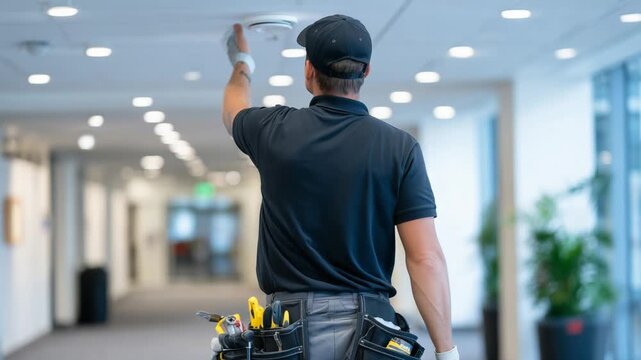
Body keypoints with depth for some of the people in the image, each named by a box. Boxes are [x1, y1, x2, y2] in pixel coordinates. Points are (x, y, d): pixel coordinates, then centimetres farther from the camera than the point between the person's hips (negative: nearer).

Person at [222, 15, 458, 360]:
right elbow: (426, 259, -10)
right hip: (368, 328, 0)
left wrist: (242, 62, 46)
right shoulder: (400, 147, -5)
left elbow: (233, 111, 26)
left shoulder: (275, 131, -2)